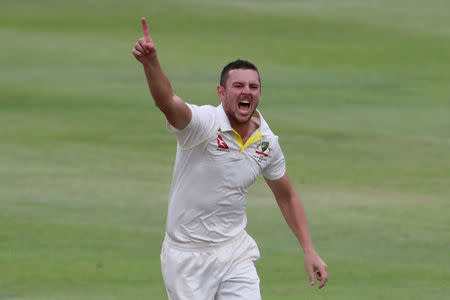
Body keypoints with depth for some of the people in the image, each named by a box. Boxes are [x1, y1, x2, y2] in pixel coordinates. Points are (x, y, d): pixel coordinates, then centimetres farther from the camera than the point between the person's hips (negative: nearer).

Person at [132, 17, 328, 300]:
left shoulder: (268, 142, 1)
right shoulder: (204, 123, -17)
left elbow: (287, 197, 15)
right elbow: (168, 102, -39)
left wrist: (309, 251, 10)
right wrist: (150, 62, -59)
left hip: (235, 251, 4)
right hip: (187, 254, -4)